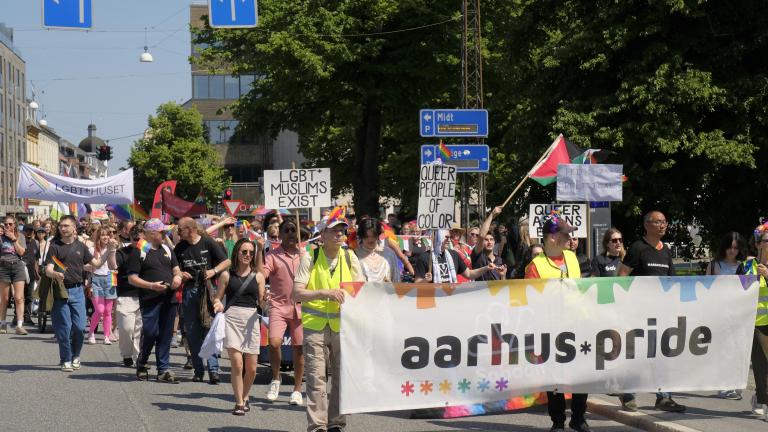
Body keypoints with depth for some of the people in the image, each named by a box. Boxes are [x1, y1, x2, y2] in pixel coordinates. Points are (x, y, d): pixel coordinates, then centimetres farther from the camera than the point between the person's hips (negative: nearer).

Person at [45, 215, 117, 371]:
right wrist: (56, 274, -32)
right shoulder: (55, 246, -1)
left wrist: (109, 251, 10)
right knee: (64, 327, -1)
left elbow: (96, 263, 18)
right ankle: (66, 360, 11)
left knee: (79, 326, -1)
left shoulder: (80, 246, 10)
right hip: (61, 291, -2)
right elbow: (48, 270, -10)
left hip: (77, 290, 2)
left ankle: (75, 356, 20)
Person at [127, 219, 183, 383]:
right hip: (150, 300, -5)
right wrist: (152, 286, -17)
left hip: (169, 299, 5)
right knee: (150, 333, -8)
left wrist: (178, 276, -1)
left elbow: (176, 268, 23)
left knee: (165, 335, 5)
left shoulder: (167, 249, 17)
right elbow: (132, 278, -5)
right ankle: (141, 365, 13)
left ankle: (164, 370, 9)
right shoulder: (138, 252, -2)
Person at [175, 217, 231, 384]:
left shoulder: (208, 243, -1)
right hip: (189, 290, 4)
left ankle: (213, 369, -11)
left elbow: (226, 262, 1)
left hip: (207, 290, -4)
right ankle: (198, 370, 12)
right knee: (192, 332, 5)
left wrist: (214, 271, -15)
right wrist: (180, 275, -2)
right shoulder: (180, 248, 11)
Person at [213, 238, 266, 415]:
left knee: (252, 368, 3)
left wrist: (265, 300, -12)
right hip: (232, 319, -2)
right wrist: (218, 305, -13)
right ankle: (239, 403, -1)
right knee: (237, 364, -13)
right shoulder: (227, 275, 6)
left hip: (251, 319, 2)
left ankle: (244, 397, 29)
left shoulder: (258, 276, 9)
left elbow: (261, 301, 10)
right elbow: (218, 297, 9)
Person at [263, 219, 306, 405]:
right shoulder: (273, 255, 0)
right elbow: (262, 274, -14)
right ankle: (275, 379, 4)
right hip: (279, 306, -3)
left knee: (299, 348, 4)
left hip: (300, 307, 3)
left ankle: (297, 390, 16)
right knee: (274, 342, -20)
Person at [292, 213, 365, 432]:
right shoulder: (310, 258, -3)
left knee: (342, 378, 5)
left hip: (343, 326, 3)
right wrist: (325, 293, -21)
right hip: (315, 326, -3)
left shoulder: (350, 257, 7)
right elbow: (297, 294, -9)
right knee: (316, 379, -7)